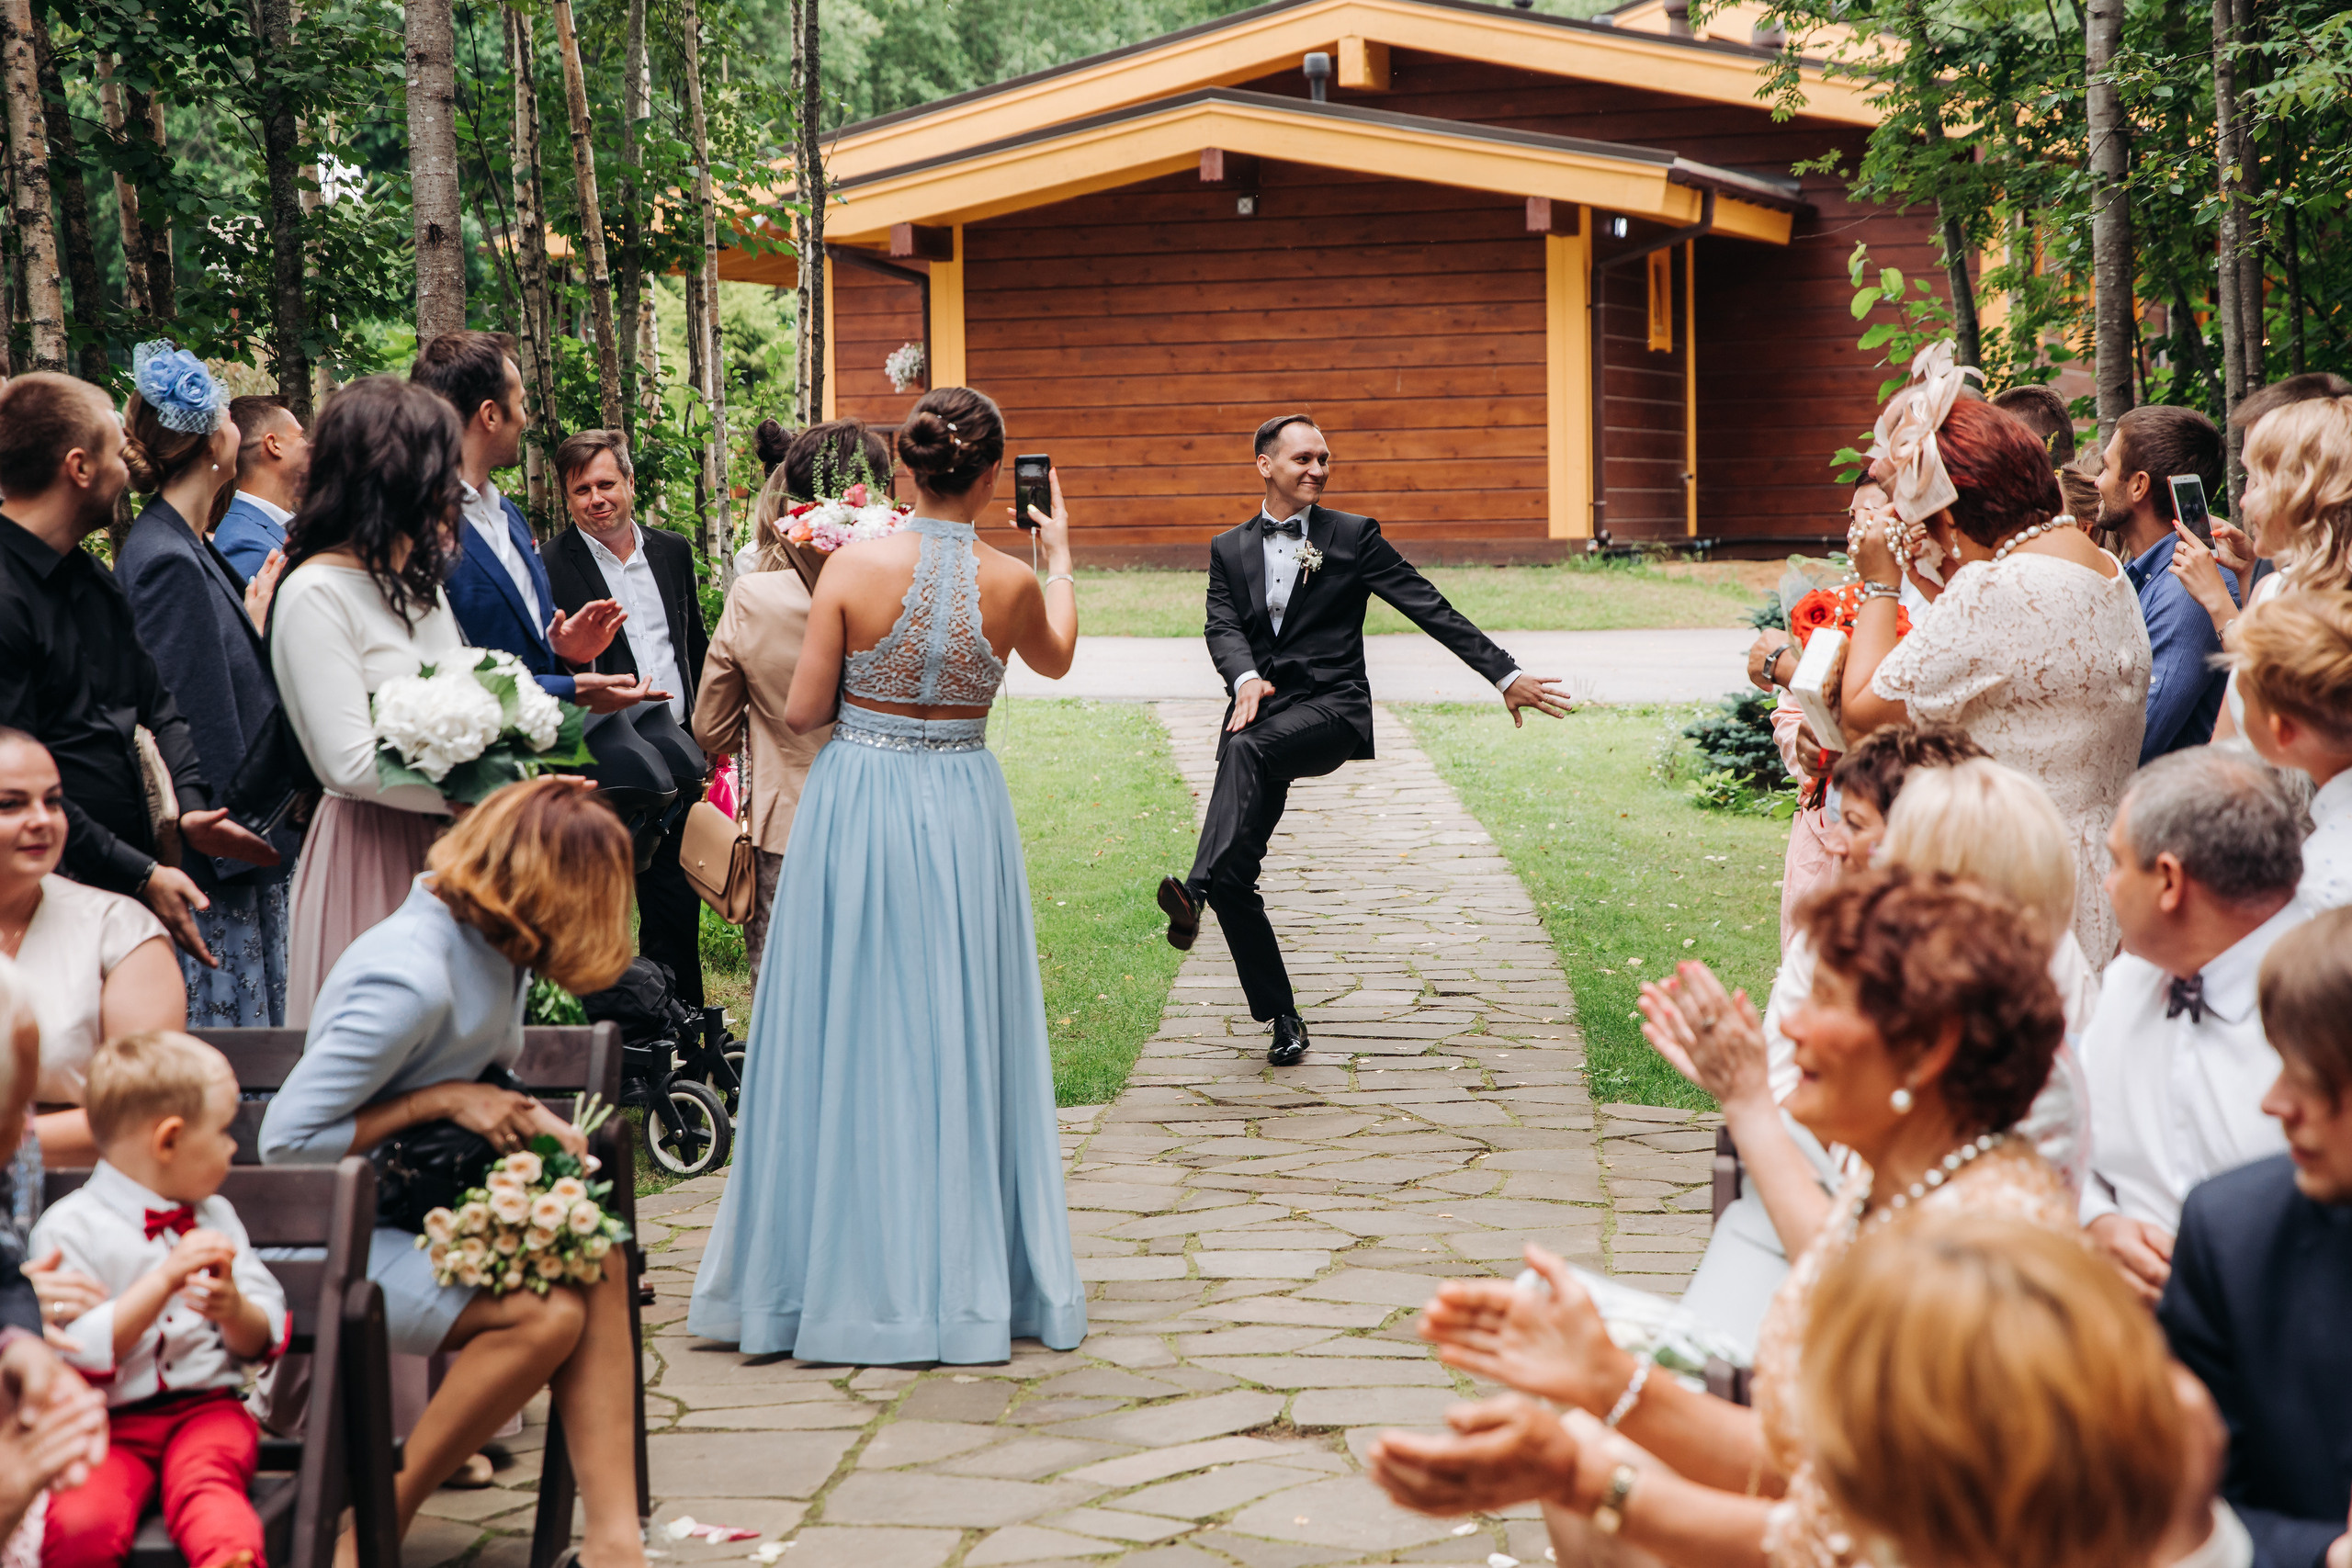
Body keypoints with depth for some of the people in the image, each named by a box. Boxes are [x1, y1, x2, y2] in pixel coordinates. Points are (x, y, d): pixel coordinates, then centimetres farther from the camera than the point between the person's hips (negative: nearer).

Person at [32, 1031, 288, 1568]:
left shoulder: (215, 1216, 17)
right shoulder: (70, 1228, -1)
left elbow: (265, 1342, 15)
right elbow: (80, 1352, -13)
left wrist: (234, 1310, -9)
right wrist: (167, 1279, -20)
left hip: (206, 1407, 2)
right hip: (108, 1423, -2)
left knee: (204, 1475, -33)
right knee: (81, 1523, -32)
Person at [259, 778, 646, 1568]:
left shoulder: (493, 949, 4)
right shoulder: (411, 979, -24)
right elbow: (284, 1139, -21)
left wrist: (532, 1121, -3)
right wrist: (443, 1099, -20)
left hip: (426, 1215, 9)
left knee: (596, 1265, -15)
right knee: (546, 1313, -26)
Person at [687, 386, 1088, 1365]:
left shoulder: (854, 567, -12)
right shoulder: (1012, 582, -7)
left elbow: (803, 713, -8)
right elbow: (1055, 658, 17)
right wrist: (1060, 555, 31)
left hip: (855, 810, -1)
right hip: (963, 815, 1)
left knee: (846, 1037, 8)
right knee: (957, 1038, 11)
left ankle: (850, 1280, 14)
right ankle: (963, 1274, 18)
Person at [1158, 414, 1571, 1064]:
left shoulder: (1354, 536, 7)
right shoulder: (1229, 549, 16)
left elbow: (1431, 609, 3)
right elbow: (1223, 628, 2)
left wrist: (1506, 675, -2)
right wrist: (1246, 678, -22)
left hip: (1330, 710, -4)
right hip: (1260, 712, 4)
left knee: (1248, 747, -38)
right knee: (1233, 877, -6)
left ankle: (1195, 891, -50)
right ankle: (1282, 1019, 6)